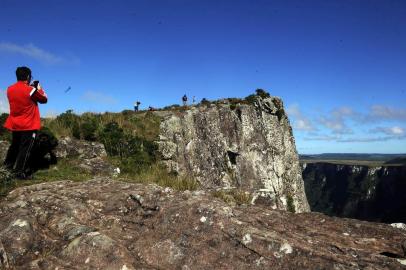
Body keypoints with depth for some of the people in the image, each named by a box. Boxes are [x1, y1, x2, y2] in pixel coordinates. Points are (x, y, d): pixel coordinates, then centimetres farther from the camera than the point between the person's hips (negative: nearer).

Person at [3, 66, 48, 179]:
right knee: (25, 148, 0)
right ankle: (20, 172, 1)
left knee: (15, 145, 24)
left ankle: (8, 164, 36)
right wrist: (39, 87, 10)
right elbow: (44, 99, -2)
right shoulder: (31, 90, -16)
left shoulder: (10, 89, 2)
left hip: (14, 124, 6)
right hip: (29, 125, -6)